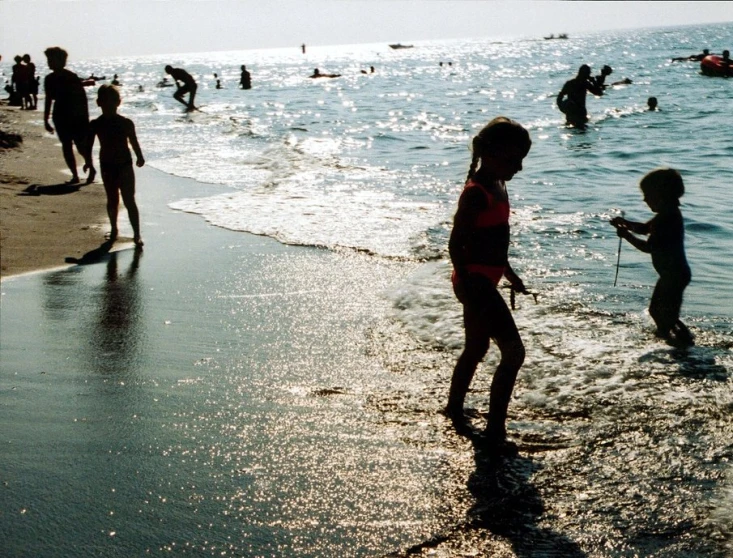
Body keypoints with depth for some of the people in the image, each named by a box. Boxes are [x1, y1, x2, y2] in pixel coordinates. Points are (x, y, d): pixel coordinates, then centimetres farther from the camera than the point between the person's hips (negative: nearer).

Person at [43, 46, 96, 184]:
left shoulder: (72, 78, -11)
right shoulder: (49, 79, 5)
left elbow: (82, 97, -9)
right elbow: (49, 100, 15)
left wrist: (85, 118, -12)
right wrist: (46, 120, 16)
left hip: (77, 116, -5)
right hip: (61, 116, 5)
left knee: (81, 145, -5)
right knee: (66, 146, 3)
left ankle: (90, 167, 22)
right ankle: (75, 175, 10)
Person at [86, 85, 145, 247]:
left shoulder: (126, 123, -8)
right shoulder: (95, 125, -3)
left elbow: (133, 142, 2)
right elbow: (89, 144, 3)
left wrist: (139, 157, 1)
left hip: (125, 165, -2)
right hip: (107, 166, 2)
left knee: (129, 201, -6)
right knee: (112, 200, 16)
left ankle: (137, 234, -4)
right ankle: (113, 229, 34)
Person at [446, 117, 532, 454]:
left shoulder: (497, 186, 10)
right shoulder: (476, 194, -20)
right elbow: (455, 245, -21)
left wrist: (508, 272, 27)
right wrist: (470, 292, -22)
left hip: (486, 279, 10)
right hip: (476, 282, -10)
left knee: (476, 349, 22)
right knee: (513, 353, -11)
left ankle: (455, 408, 41)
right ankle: (495, 432, -5)